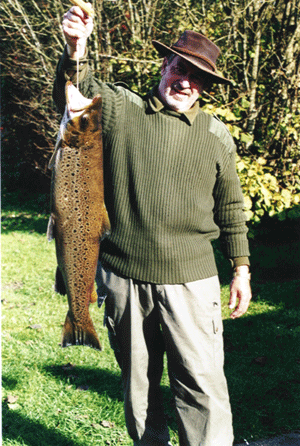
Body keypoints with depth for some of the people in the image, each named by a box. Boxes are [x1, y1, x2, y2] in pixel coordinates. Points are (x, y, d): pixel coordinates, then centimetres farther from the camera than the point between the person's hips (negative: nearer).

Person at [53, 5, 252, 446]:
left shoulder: (217, 136, 7)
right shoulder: (118, 108, 4)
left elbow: (230, 206, 12)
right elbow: (71, 97, -1)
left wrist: (241, 269, 11)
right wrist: (75, 50, -20)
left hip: (189, 281, 0)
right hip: (122, 276, 1)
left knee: (202, 385, -4)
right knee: (137, 381, 15)